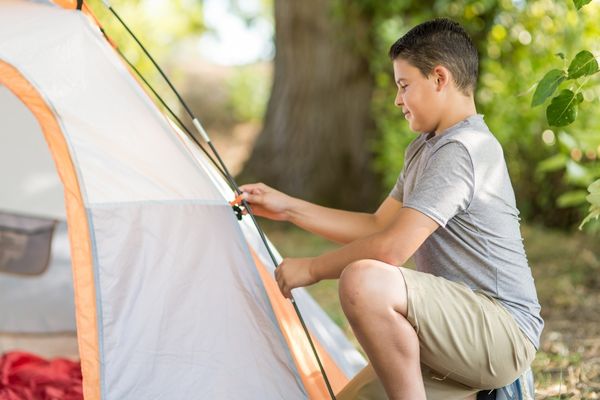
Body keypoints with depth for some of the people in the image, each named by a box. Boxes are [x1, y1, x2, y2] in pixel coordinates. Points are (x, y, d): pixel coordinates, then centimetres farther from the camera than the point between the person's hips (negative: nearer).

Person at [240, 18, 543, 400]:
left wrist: (312, 269, -9)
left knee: (364, 281, -31)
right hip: (460, 329, 10)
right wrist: (288, 208, 15)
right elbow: (378, 225, 19)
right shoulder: (424, 149, 16)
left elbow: (391, 247, -23)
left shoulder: (464, 149, -17)